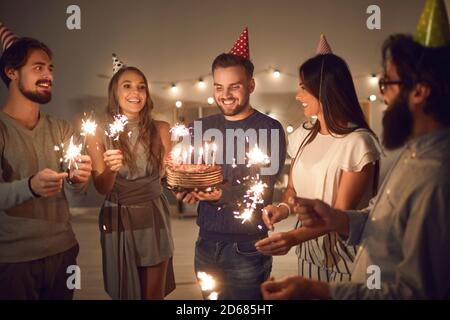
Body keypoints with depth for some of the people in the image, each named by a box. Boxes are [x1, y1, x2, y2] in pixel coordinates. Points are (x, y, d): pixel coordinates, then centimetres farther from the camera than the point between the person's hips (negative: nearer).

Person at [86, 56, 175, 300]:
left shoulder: (160, 129, -2)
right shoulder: (99, 133, -6)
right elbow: (101, 188, -7)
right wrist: (111, 169, -28)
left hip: (154, 218, 1)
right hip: (119, 220, -1)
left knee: (154, 294, 11)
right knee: (124, 292, 14)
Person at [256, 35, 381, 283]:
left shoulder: (357, 142, -18)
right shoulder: (303, 136, 3)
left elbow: (341, 214, -19)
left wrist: (294, 237, -32)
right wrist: (283, 208, -12)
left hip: (343, 252, -6)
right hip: (308, 251, 6)